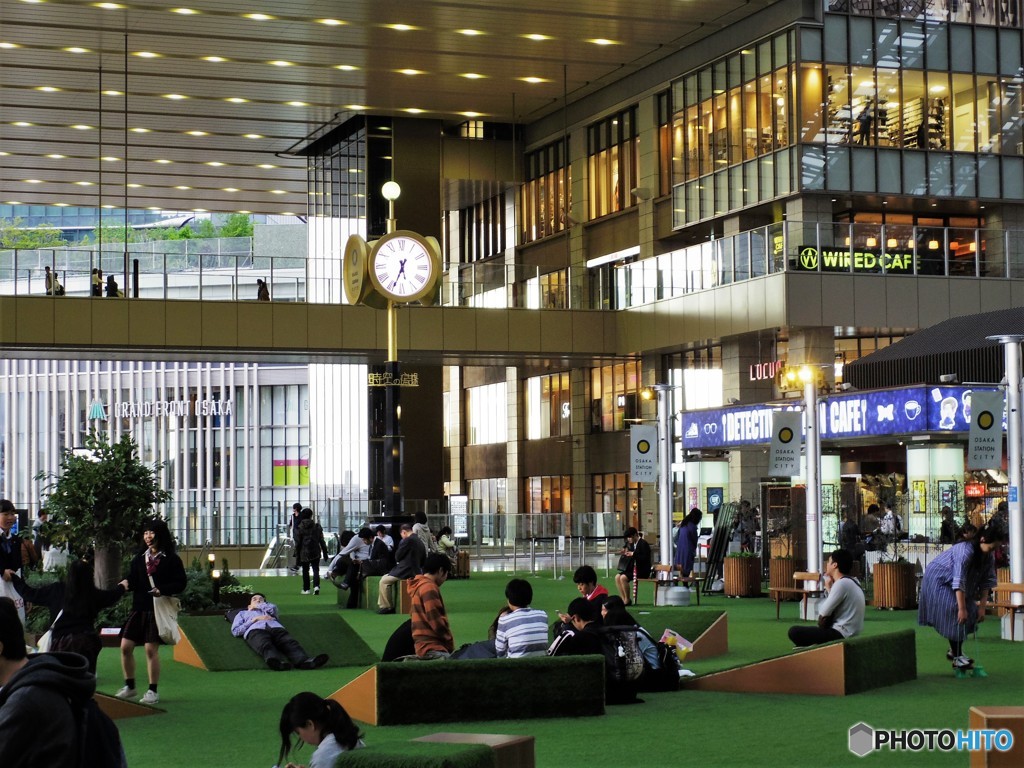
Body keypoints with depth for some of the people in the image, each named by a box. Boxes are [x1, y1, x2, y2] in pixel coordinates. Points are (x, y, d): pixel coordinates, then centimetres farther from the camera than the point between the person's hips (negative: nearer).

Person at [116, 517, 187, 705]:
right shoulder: (139, 559, 12)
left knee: (151, 649, -6)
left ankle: (153, 691, 5)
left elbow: (181, 583, -4)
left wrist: (162, 590, -18)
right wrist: (126, 583, -16)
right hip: (138, 608, 5)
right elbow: (132, 580, 7)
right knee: (125, 646, 1)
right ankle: (129, 686, 18)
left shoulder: (171, 559, -2)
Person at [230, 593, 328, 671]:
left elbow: (272, 607, 15)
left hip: (276, 628, 2)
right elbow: (235, 631, 19)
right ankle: (277, 662, -71)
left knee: (290, 643, -32)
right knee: (265, 646, -39)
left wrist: (257, 606, 30)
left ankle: (305, 660, -61)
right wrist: (255, 619, 11)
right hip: (255, 630, -2)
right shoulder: (242, 613, 39)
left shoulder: (268, 610, 42)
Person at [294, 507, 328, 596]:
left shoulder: (300, 527, -7)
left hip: (304, 553, -1)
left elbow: (297, 542, -3)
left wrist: (297, 553, 6)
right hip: (315, 552, 1)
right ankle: (316, 586, -17)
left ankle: (306, 589, 14)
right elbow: (321, 540, 3)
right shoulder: (317, 526, -2)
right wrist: (325, 551, 10)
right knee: (316, 569, 4)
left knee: (305, 570, 11)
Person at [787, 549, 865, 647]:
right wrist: (830, 589, 10)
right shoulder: (851, 581, 14)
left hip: (841, 635, -10)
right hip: (851, 633, 10)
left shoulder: (841, 584, -16)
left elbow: (823, 613, -14)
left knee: (794, 632, -12)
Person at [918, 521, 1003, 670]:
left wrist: (982, 606, -10)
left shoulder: (988, 556, -8)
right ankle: (957, 658, -14)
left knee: (970, 613, 1)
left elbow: (986, 582, -4)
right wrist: (962, 608, -34)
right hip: (938, 580, -9)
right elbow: (959, 582, -35)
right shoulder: (966, 551, -34)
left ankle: (954, 651, 14)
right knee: (955, 615, -19)